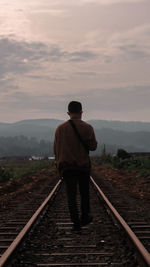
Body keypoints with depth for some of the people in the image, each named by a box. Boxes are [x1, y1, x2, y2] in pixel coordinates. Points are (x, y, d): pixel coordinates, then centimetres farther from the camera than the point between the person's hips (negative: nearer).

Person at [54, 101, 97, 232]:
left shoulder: (60, 129, 2)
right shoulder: (87, 128, -6)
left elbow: (56, 149, 5)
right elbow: (93, 146, -8)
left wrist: (59, 164, 15)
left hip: (66, 166, 1)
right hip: (84, 165, -1)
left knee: (71, 195, 0)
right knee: (84, 193, 16)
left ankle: (76, 223, -5)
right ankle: (85, 218, 27)